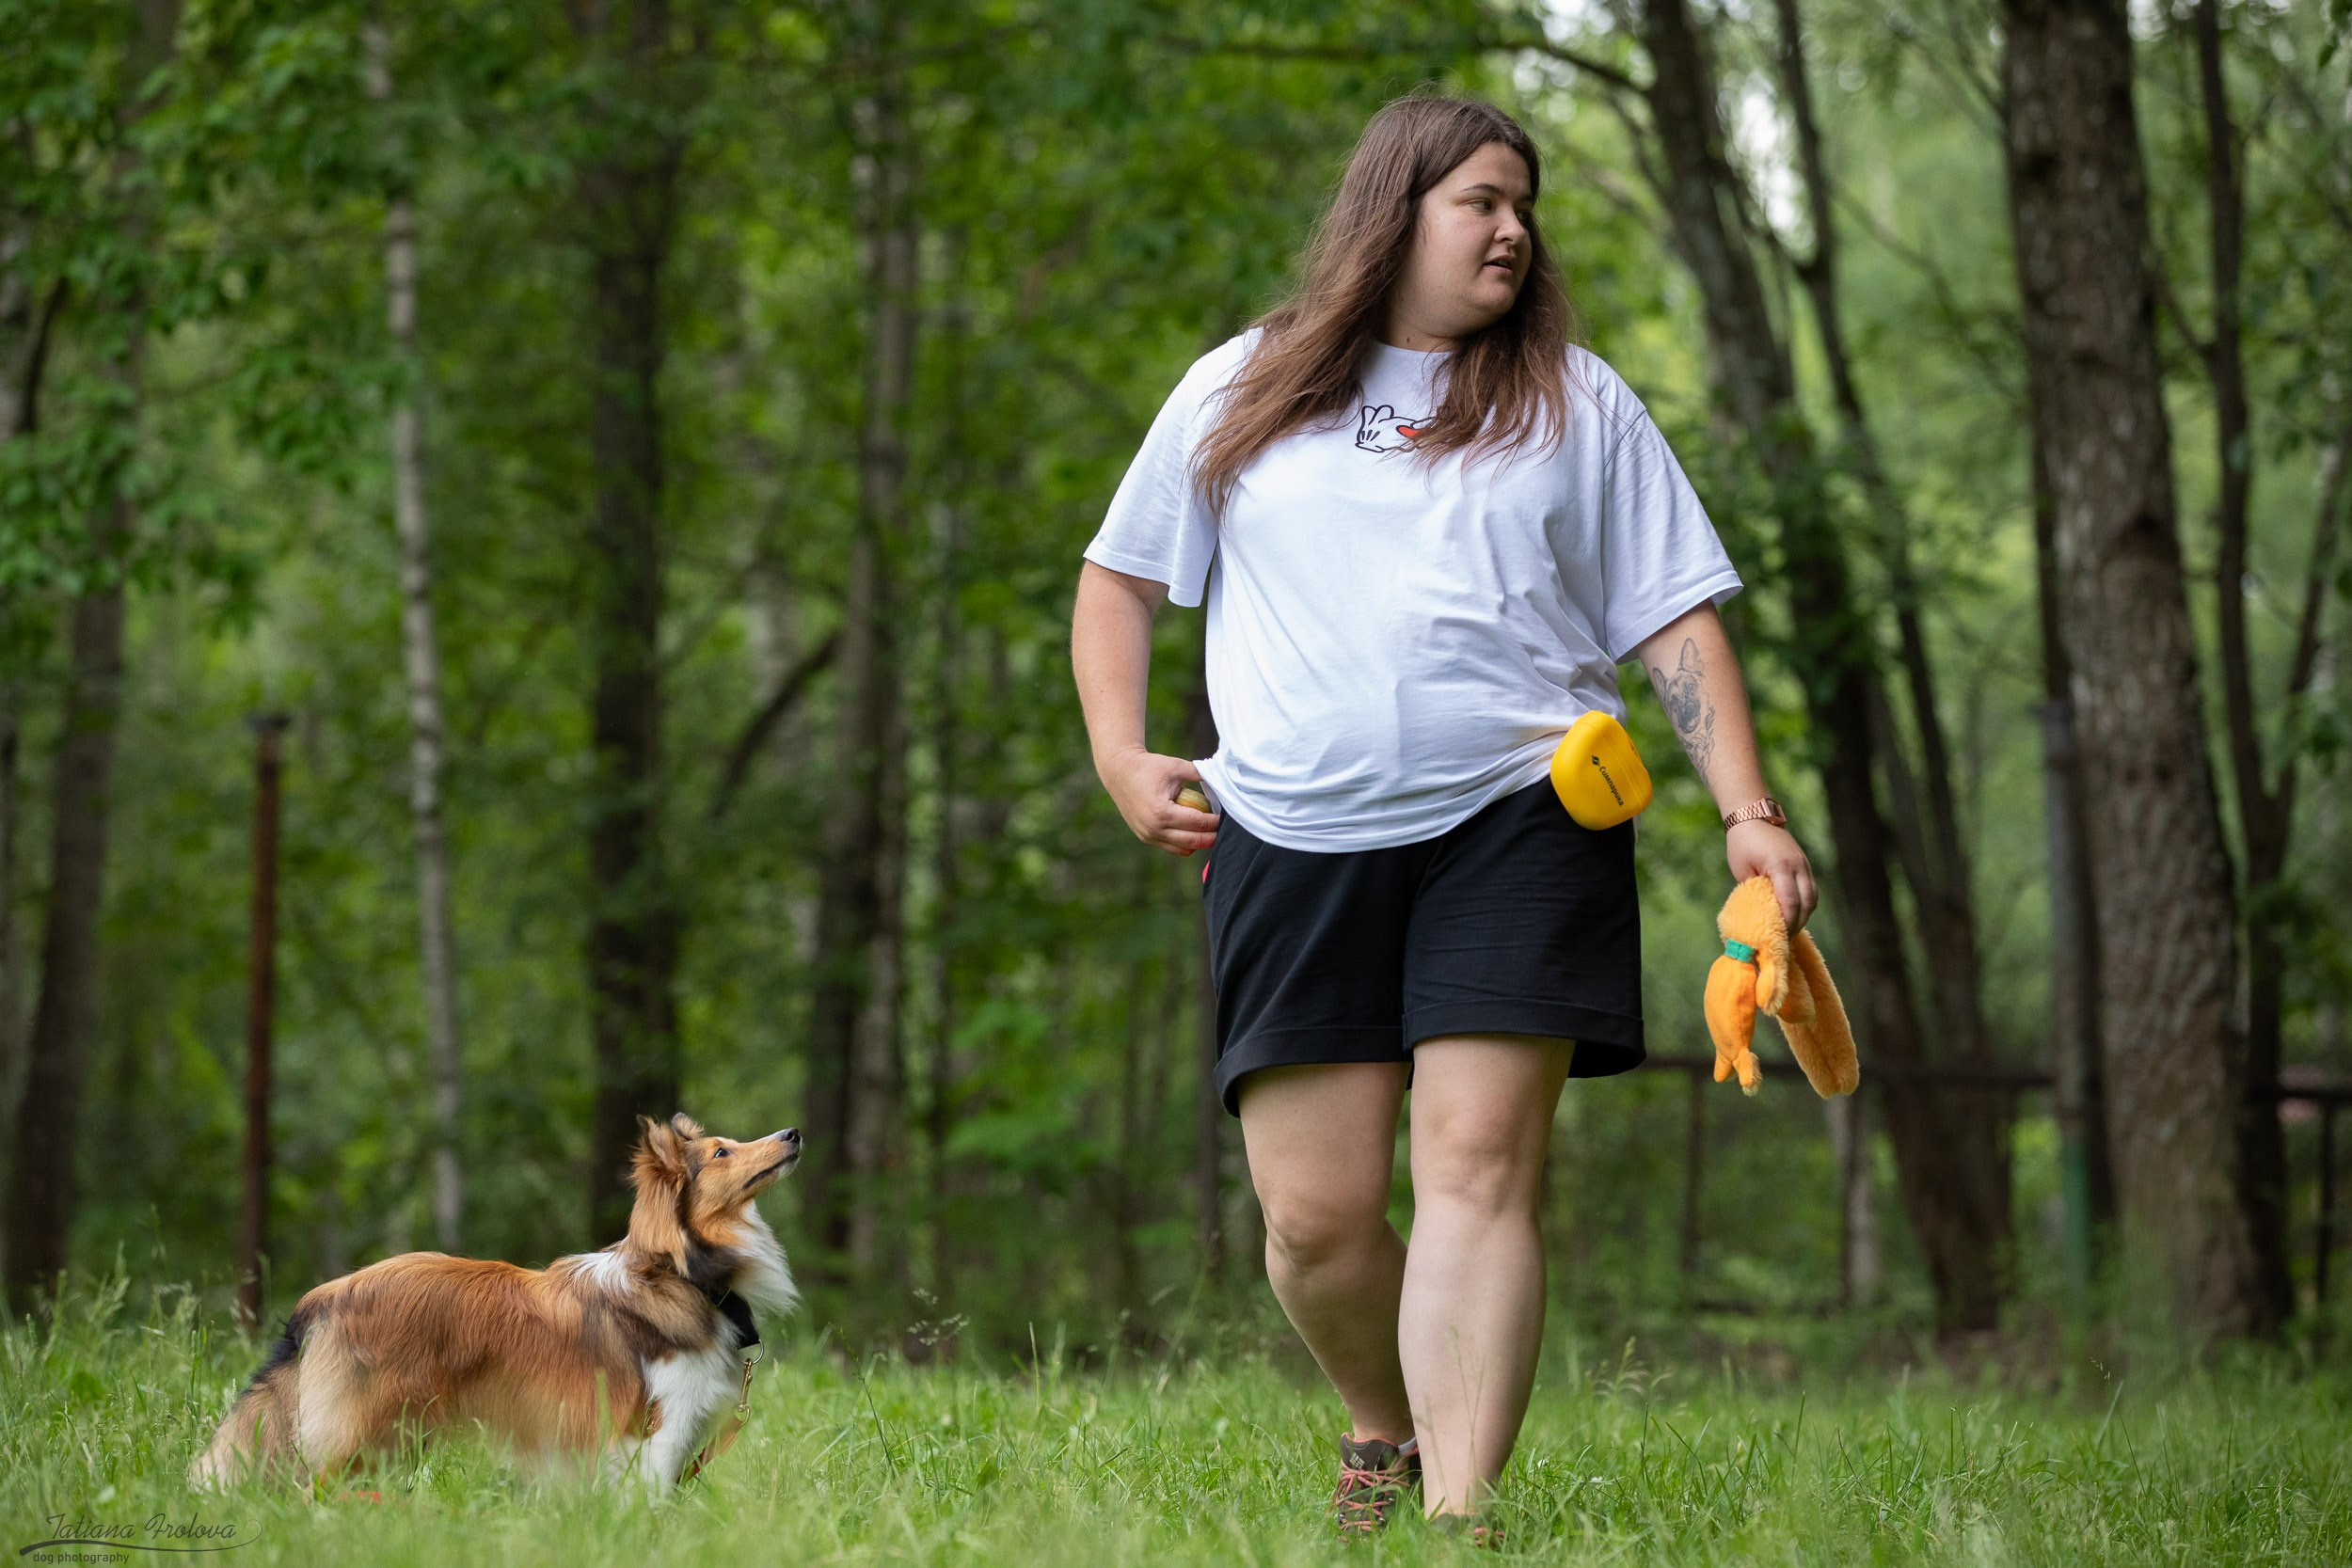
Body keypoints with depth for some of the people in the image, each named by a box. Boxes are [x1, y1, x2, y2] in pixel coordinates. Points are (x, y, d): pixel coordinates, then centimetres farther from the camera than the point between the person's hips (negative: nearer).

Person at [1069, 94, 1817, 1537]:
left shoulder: (1577, 405, 13)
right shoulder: (1240, 394, 14)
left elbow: (1679, 621, 10)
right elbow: (1121, 577, 23)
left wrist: (1748, 810, -2)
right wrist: (1121, 754, 8)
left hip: (1518, 823, -1)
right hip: (1295, 842, 1)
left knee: (1479, 1167, -14)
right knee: (1317, 1212, -3)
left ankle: (1459, 1519, -17)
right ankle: (1384, 1426, 26)